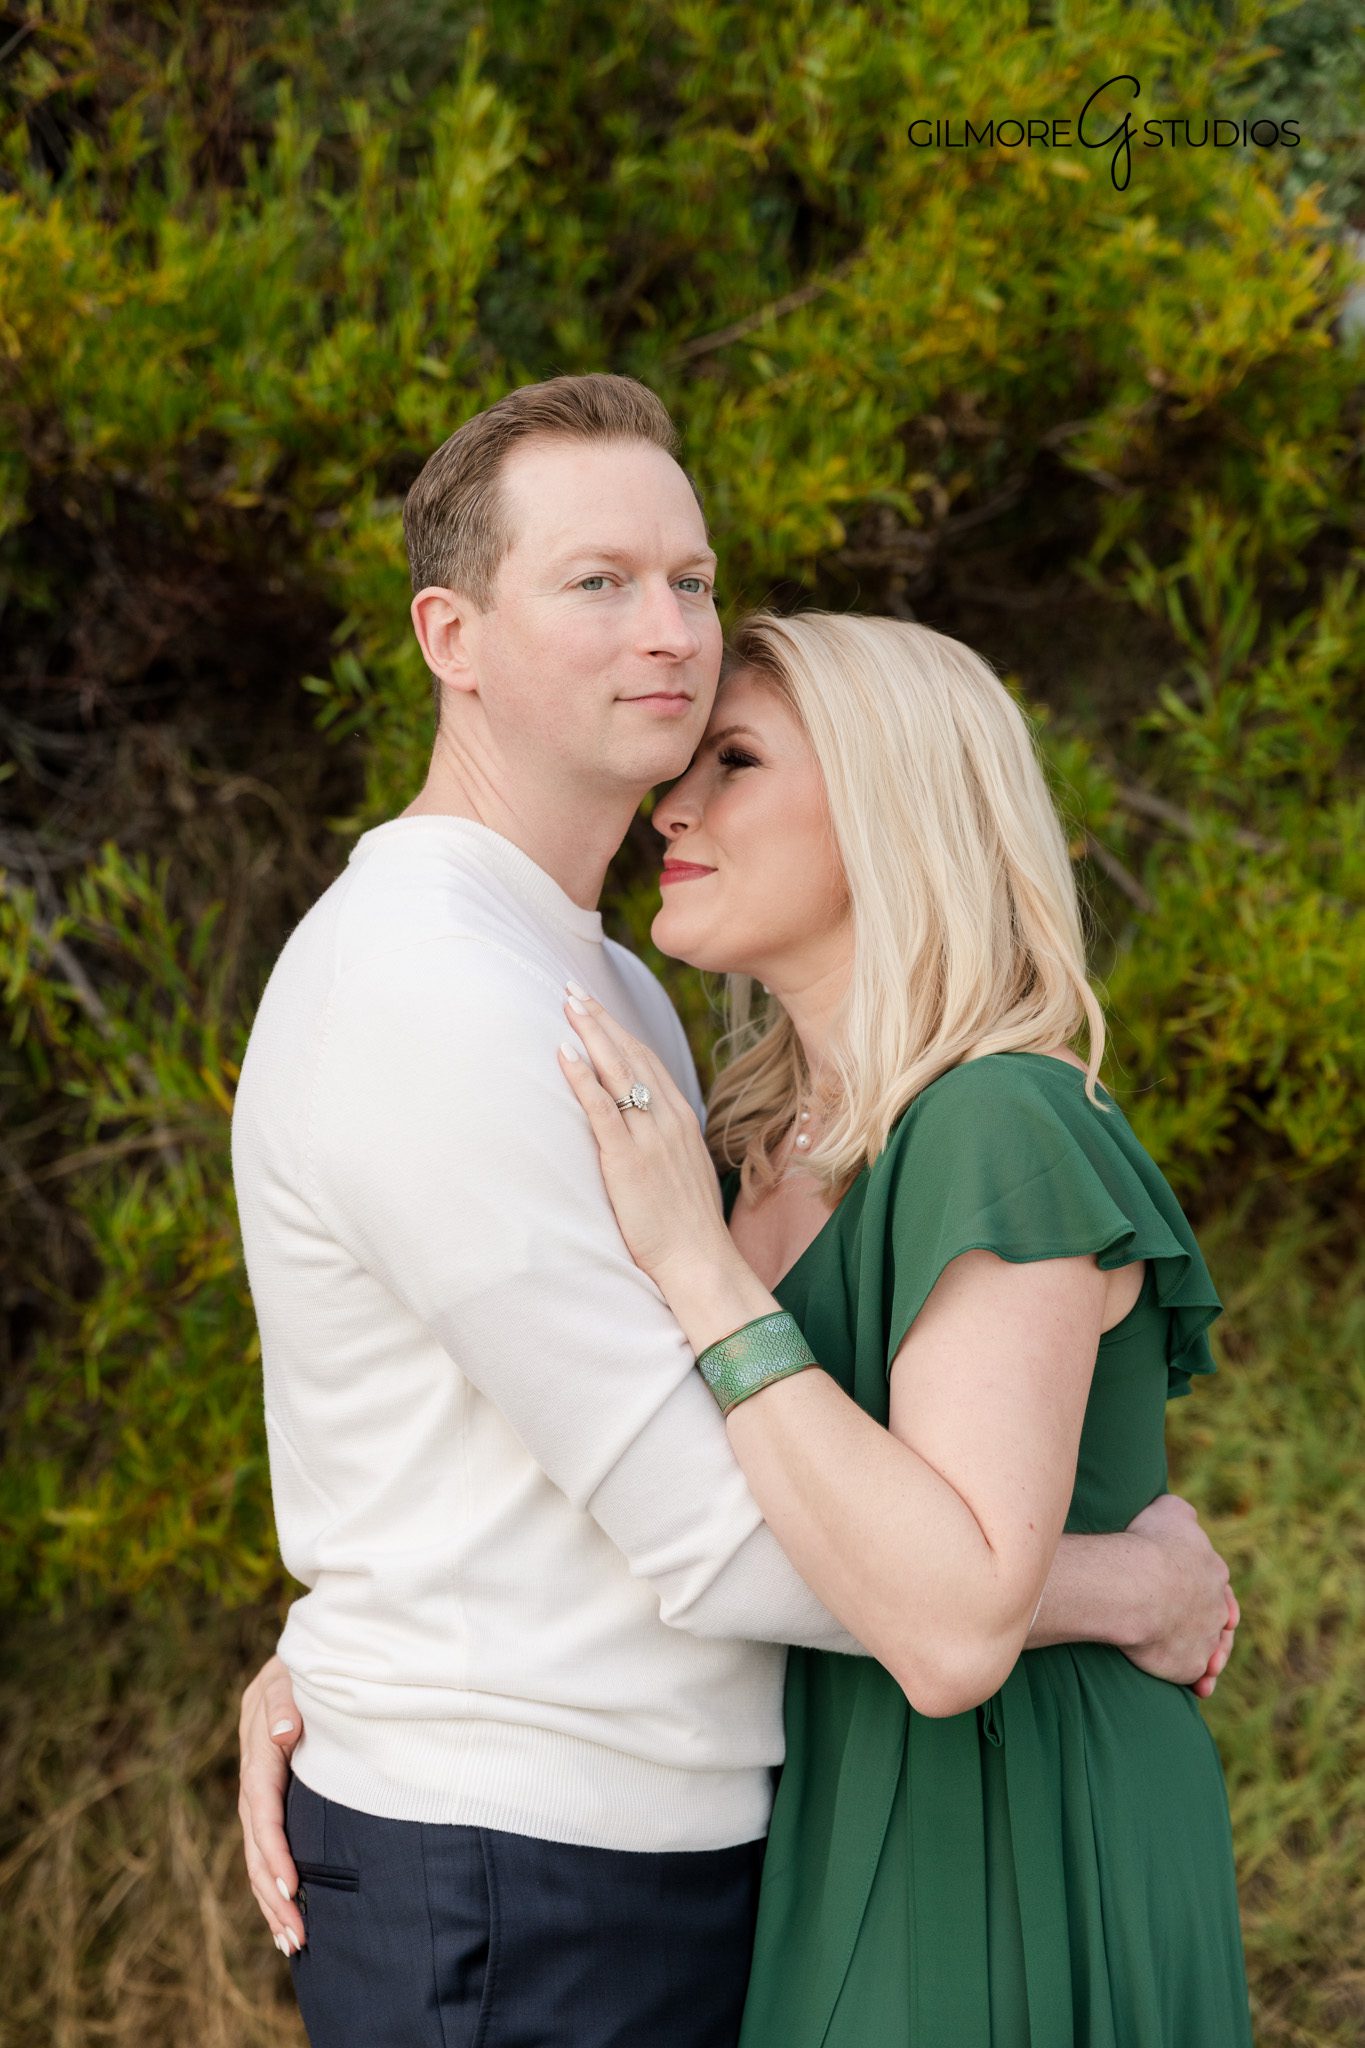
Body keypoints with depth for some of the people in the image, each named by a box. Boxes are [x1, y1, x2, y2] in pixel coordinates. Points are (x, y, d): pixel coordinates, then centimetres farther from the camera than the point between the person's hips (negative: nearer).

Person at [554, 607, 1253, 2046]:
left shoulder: (1004, 1137, -20)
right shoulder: (758, 1146, 6)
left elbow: (957, 1632, -29)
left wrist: (694, 1263, -27)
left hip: (1010, 1872, -8)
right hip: (837, 1836, 8)